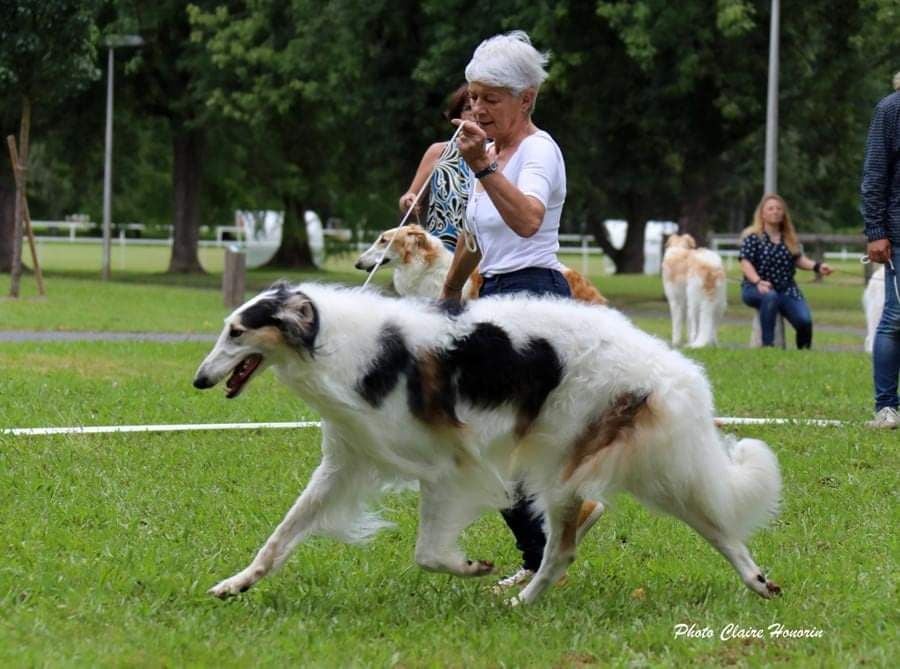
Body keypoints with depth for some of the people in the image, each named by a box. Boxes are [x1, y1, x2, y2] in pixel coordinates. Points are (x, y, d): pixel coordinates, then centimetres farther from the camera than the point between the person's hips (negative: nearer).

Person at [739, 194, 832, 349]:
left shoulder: (790, 237, 11)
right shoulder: (753, 237, -4)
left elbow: (798, 259, 17)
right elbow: (746, 263, -12)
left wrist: (817, 266, -1)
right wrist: (758, 282, -29)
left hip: (786, 289, 4)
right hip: (756, 289, -4)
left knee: (804, 320, -19)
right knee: (770, 296, -40)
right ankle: (767, 344, -32)